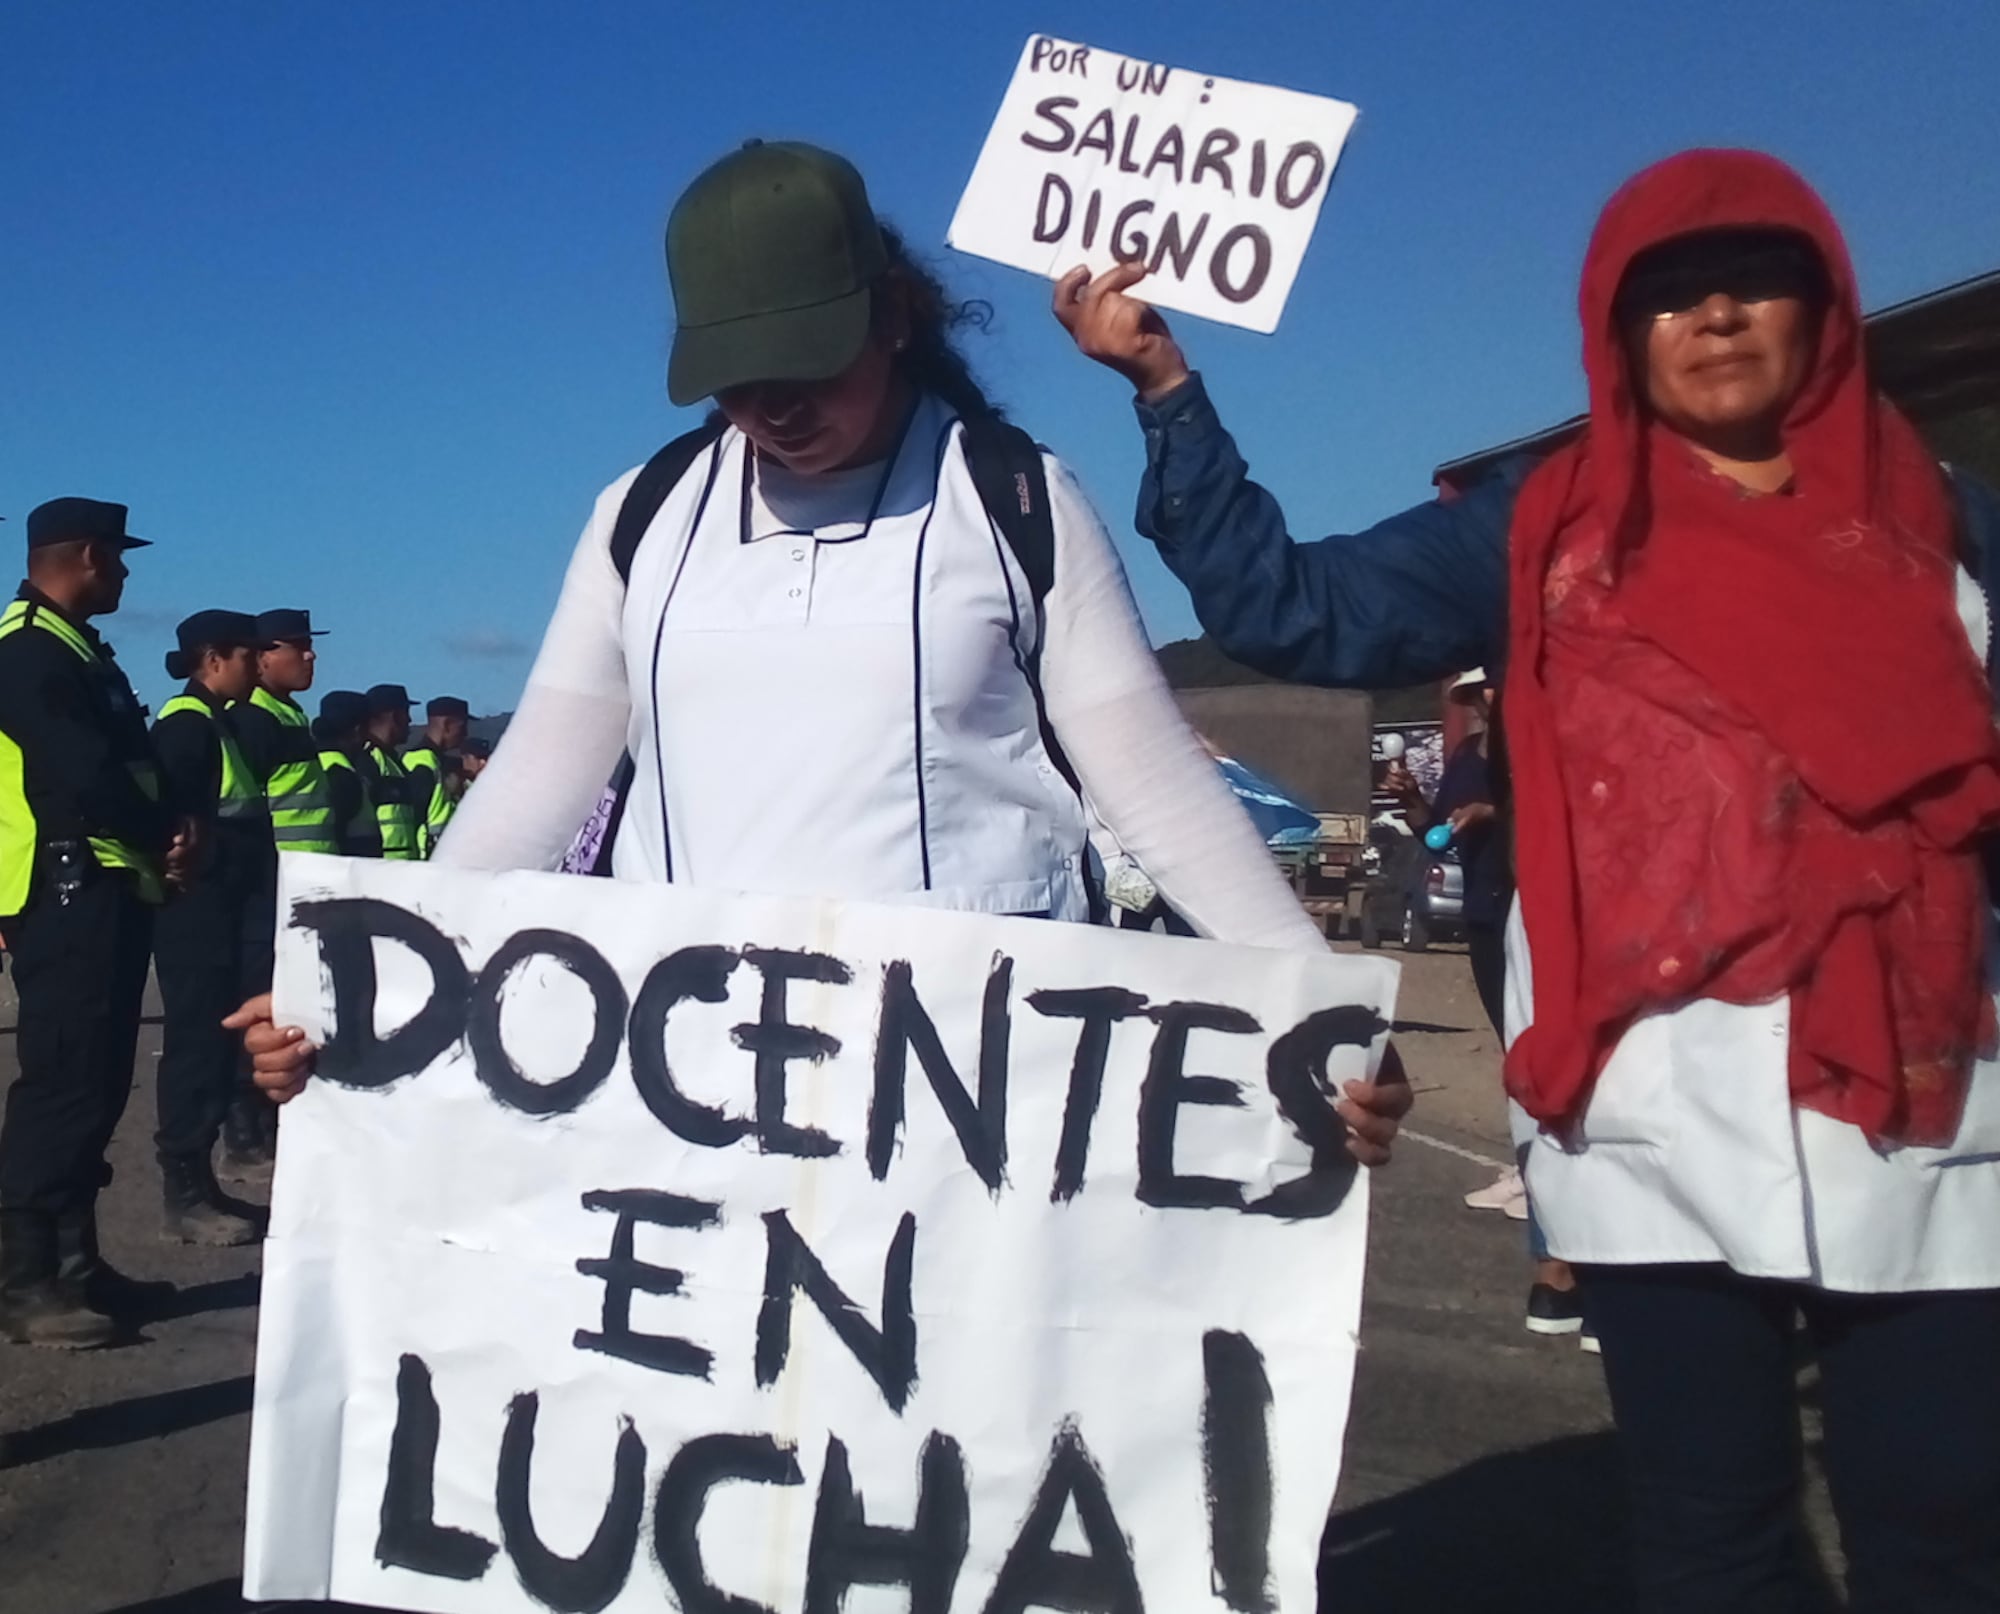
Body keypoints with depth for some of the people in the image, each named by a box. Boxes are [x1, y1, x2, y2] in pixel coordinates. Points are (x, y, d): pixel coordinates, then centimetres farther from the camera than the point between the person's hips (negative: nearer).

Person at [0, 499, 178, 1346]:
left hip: (107, 892, 10)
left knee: (93, 1084, 13)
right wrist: (164, 835, -6)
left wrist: (159, 839, 1)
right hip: (68, 895, -10)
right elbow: (84, 775, -21)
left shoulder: (71, 648, 20)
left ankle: (73, 1262, 20)